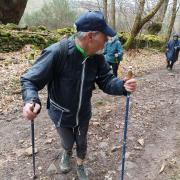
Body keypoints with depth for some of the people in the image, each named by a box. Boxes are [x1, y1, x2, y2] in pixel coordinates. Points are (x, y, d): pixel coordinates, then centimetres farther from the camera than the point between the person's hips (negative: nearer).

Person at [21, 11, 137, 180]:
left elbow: (106, 80, -12)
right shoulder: (57, 53, -33)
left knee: (82, 143, 24)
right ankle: (66, 153, 63)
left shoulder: (97, 57, -16)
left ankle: (80, 165, 57)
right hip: (61, 114, -3)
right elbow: (30, 80, -28)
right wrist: (31, 100, -49)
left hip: (83, 114, 3)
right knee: (68, 143, 23)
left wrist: (122, 86, -33)